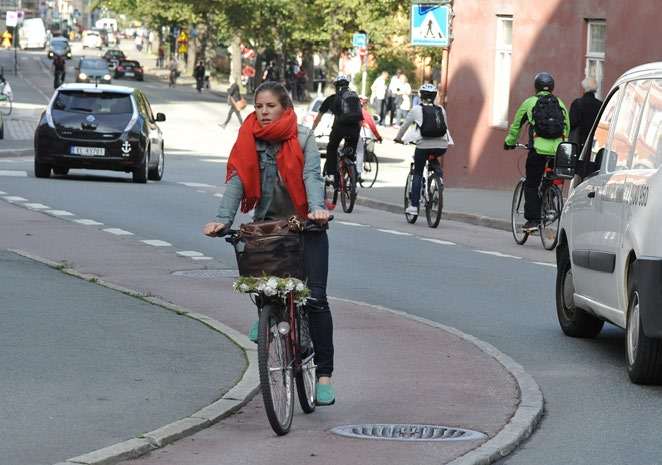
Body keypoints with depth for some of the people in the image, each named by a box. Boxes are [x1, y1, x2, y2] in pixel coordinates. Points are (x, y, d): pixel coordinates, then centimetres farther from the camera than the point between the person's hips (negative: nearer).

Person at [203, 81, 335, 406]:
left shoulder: (303, 138, -6)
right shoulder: (249, 140, -1)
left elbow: (311, 176, -18)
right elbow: (237, 180, -9)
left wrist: (317, 208, -38)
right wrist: (222, 218, -24)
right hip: (267, 222, 3)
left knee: (315, 299, -9)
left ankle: (324, 375, -2)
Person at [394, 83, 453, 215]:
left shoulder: (416, 109, 7)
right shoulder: (441, 110, 15)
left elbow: (405, 126, 15)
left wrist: (398, 138, 32)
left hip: (423, 145, -2)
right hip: (441, 146, 3)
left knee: (417, 173, 12)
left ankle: (414, 206, 6)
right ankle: (439, 175, 9)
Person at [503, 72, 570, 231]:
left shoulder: (530, 102, 8)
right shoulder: (559, 103, 16)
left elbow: (516, 125, 16)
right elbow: (567, 127, 21)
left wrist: (509, 142, 31)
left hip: (538, 148, -3)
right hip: (558, 149, 3)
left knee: (531, 185, 4)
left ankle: (532, 220, -2)